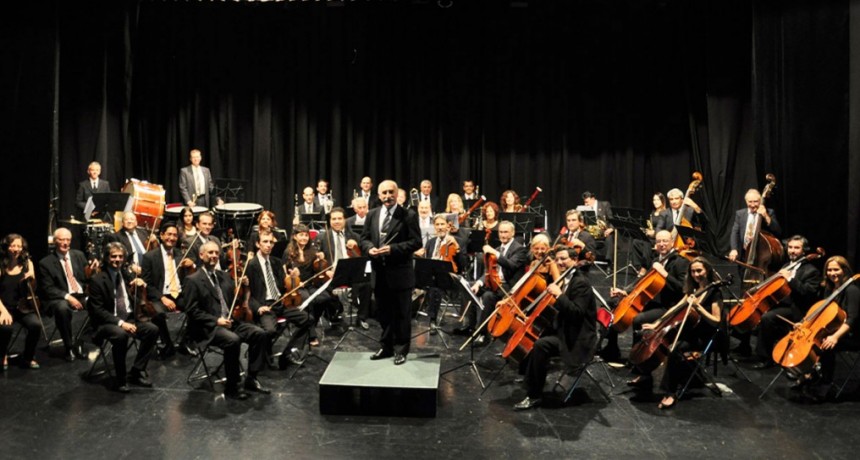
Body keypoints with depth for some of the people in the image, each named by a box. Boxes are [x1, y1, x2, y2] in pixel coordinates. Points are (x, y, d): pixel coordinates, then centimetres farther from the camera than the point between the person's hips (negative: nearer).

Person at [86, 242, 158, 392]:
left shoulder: (127, 275, 10)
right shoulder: (97, 280, -7)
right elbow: (98, 311, -12)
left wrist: (141, 284, -13)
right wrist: (120, 323, -24)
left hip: (129, 319, 6)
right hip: (107, 323, -5)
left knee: (153, 330, -20)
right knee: (121, 335, -37)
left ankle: (136, 372, -8)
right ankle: (120, 379, -18)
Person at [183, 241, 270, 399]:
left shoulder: (223, 276, 16)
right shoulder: (193, 280, -4)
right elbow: (192, 311, -11)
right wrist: (216, 320, -19)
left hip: (229, 321, 7)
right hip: (208, 327, -7)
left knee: (259, 333, -14)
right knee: (233, 340, -34)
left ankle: (251, 379, -5)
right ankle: (231, 386, -18)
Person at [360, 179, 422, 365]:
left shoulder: (409, 215, -7)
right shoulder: (372, 215, 10)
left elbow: (416, 242, -12)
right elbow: (364, 238, 13)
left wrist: (393, 249, -22)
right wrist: (369, 248, -10)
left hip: (400, 273, -5)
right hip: (379, 273, 5)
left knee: (401, 313, 5)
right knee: (384, 313, 16)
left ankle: (401, 349, 17)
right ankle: (387, 346, 29)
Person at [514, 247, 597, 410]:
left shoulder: (581, 283, -16)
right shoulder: (564, 279, 12)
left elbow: (577, 312, -27)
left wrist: (559, 294, -28)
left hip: (577, 338, -10)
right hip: (563, 330, 10)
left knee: (540, 345, -29)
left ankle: (535, 395, -18)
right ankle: (532, 380, 12)